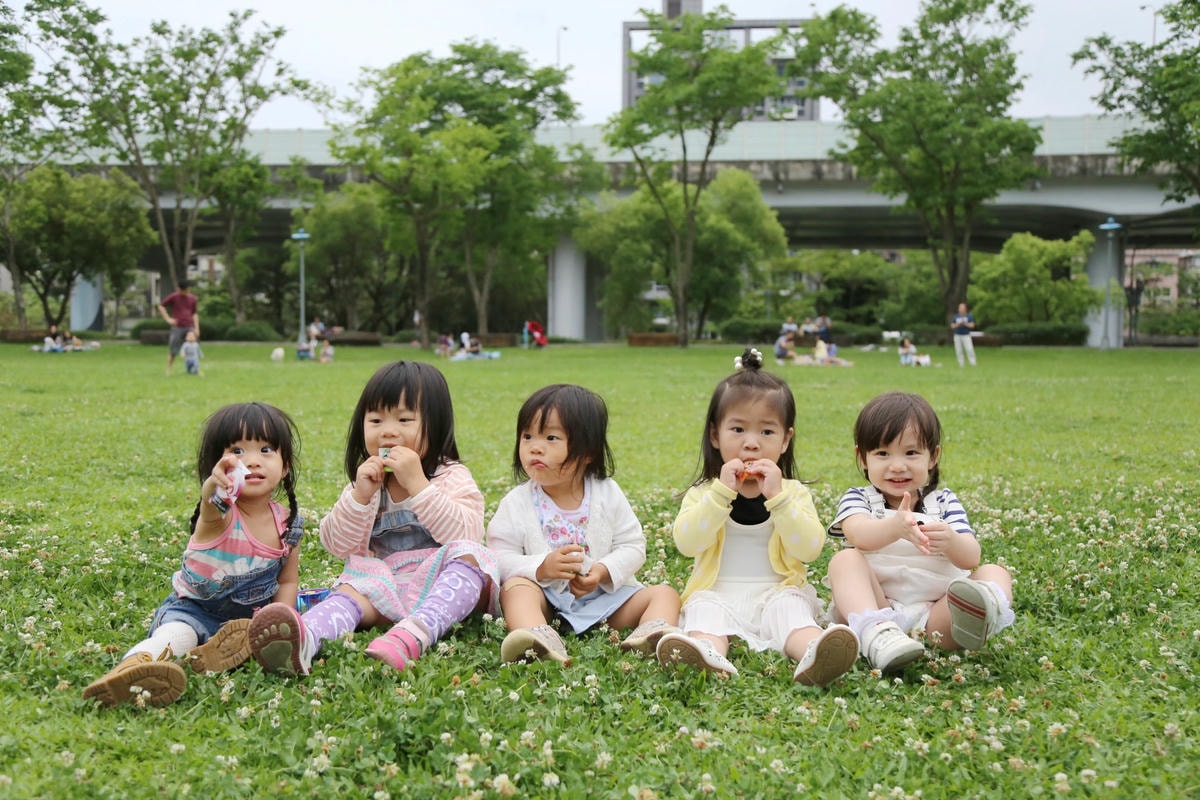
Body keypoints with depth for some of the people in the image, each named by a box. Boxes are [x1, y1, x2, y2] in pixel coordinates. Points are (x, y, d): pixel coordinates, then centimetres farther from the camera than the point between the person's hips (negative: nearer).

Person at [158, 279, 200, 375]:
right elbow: (161, 306, 4)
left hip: (189, 327, 3)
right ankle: (168, 370, 8)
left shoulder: (192, 298, 8)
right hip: (177, 327, -3)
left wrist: (197, 328, 7)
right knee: (173, 351, -2)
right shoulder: (173, 296, -2)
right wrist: (168, 319, -5)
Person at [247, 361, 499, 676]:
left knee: (467, 554, -32)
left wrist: (417, 484, -23)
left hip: (444, 587, -3)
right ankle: (304, 640, -60)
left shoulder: (452, 477, 1)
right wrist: (360, 496, -11)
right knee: (352, 591, -27)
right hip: (384, 584, 3)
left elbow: (465, 533, -17)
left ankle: (412, 635, -55)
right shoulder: (367, 482, 13)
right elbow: (337, 545, 5)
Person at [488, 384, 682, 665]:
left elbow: (633, 546, 2)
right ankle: (539, 636, -59)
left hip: (605, 594, 2)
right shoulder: (516, 503, 0)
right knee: (515, 586, -30)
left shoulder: (607, 494, 3)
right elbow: (500, 556, -6)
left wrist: (603, 571, -18)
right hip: (544, 597, -2)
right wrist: (542, 568, -23)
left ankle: (654, 632, -46)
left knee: (665, 593, -13)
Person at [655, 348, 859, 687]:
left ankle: (812, 654, -60)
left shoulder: (794, 493, 9)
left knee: (789, 605, -30)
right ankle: (708, 652, -61)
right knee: (705, 607, -30)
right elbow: (686, 543, -10)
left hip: (776, 594, 0)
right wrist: (722, 492, -17)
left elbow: (809, 548, -8)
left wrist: (777, 497, -17)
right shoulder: (703, 493, 9)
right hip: (717, 595, 0)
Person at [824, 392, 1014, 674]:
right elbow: (858, 533, -17)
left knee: (995, 573, -17)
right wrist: (894, 527, -42)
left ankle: (975, 618, -54)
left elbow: (971, 558, -3)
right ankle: (875, 631, -50)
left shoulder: (944, 502, 15)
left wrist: (950, 541, -30)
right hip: (875, 606, -1)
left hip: (937, 611, 2)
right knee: (845, 560, -22)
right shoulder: (857, 499, 9)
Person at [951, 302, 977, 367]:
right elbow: (952, 326, 4)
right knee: (959, 351, 0)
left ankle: (973, 364, -13)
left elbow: (972, 325, -4)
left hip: (966, 335, -2)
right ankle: (961, 365, 5)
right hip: (957, 336, 2)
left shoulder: (969, 316, 3)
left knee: (969, 349, -13)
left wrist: (965, 324, -20)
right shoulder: (955, 317, 7)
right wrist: (958, 324, -14)